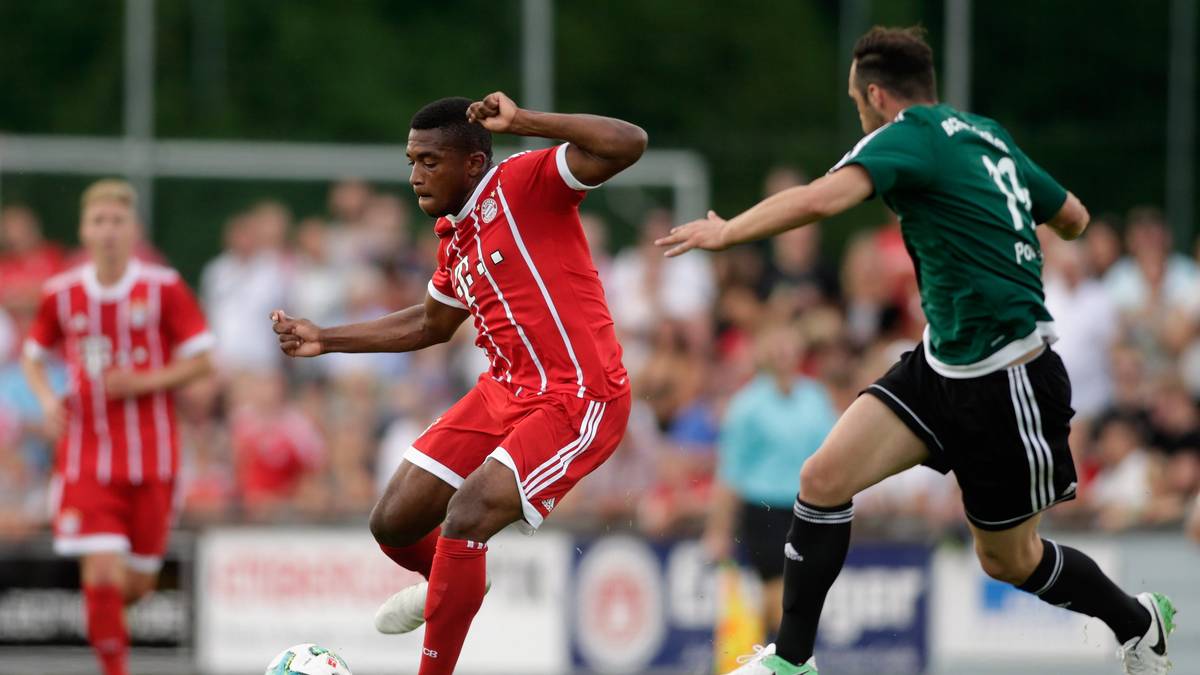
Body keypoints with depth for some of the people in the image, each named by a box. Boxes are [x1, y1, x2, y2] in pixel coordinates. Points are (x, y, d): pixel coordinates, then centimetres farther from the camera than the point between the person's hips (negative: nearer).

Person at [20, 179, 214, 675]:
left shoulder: (164, 288, -5)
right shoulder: (62, 294, 1)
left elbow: (200, 361, -2)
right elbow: (32, 356, 15)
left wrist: (143, 382, -16)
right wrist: (47, 398, -5)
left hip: (150, 460, 0)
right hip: (86, 459, 0)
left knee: (137, 582, 8)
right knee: (102, 571, -15)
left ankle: (106, 611, 42)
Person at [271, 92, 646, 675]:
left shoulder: (523, 184, -14)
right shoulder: (453, 237, 10)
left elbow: (629, 143, -28)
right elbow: (429, 325, 28)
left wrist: (521, 122, -33)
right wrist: (325, 340, 24)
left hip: (578, 401, -9)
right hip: (505, 392, 9)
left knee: (466, 517, -25)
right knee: (393, 524, 9)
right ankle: (452, 586, 43)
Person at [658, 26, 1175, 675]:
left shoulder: (909, 135, -16)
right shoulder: (987, 135, 8)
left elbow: (820, 199, -33)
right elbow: (1073, 218, 19)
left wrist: (726, 232, -20)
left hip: (1005, 382, -8)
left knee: (1009, 559, 9)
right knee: (823, 479, -6)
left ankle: (1139, 622, 34)